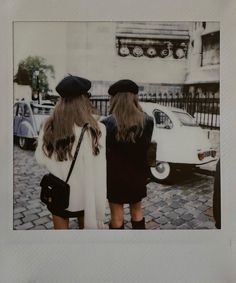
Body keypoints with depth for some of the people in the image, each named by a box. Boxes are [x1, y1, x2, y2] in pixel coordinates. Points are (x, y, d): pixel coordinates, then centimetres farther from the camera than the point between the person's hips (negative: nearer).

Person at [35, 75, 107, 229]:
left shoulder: (49, 127, -13)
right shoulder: (95, 129, -23)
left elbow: (41, 159, -1)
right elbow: (98, 171, -19)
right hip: (85, 193, -1)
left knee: (61, 226, 20)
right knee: (87, 224, 23)